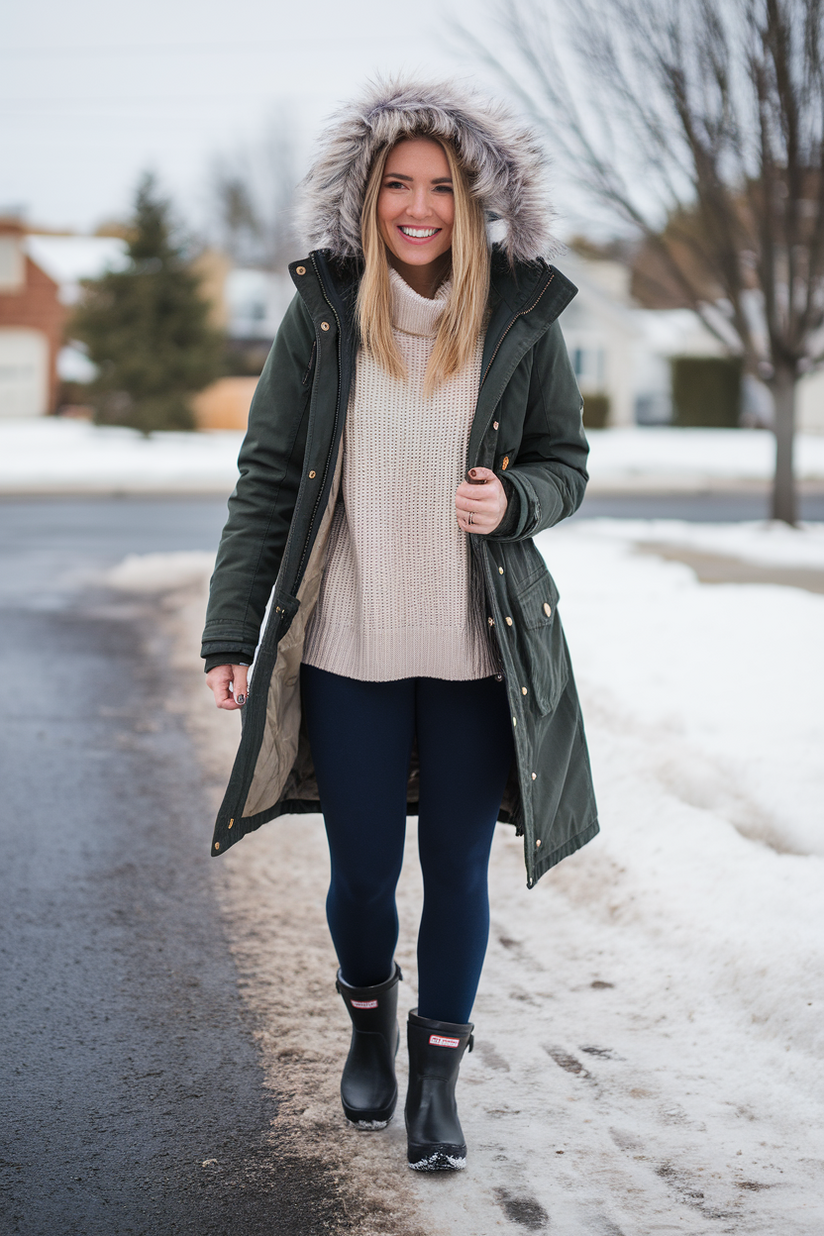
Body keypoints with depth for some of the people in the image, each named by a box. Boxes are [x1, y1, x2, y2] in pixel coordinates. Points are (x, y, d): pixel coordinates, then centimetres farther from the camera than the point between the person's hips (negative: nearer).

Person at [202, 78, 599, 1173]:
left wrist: (514, 499, -15)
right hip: (349, 648, 0)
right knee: (362, 869, 7)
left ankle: (439, 1073, 25)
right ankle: (369, 1018, 39)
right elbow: (268, 476, -1)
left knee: (458, 867, 6)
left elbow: (566, 464, 9)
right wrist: (232, 633, -4)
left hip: (478, 650, 0)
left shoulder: (523, 316, -1)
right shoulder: (322, 310, -2)